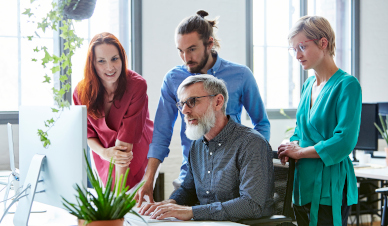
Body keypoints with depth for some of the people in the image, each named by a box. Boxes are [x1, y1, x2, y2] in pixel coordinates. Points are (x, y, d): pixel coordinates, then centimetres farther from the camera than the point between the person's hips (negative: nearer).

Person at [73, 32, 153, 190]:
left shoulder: (137, 85, -27)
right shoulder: (82, 91, -14)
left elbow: (126, 136, -30)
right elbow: (86, 131, -4)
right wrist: (103, 152, -28)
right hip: (104, 160, 3)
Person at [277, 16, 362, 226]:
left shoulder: (347, 84, -11)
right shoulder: (308, 84, 13)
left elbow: (344, 142, -18)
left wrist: (299, 152, -11)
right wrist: (291, 146, 0)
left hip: (330, 186, -7)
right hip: (304, 183, 7)